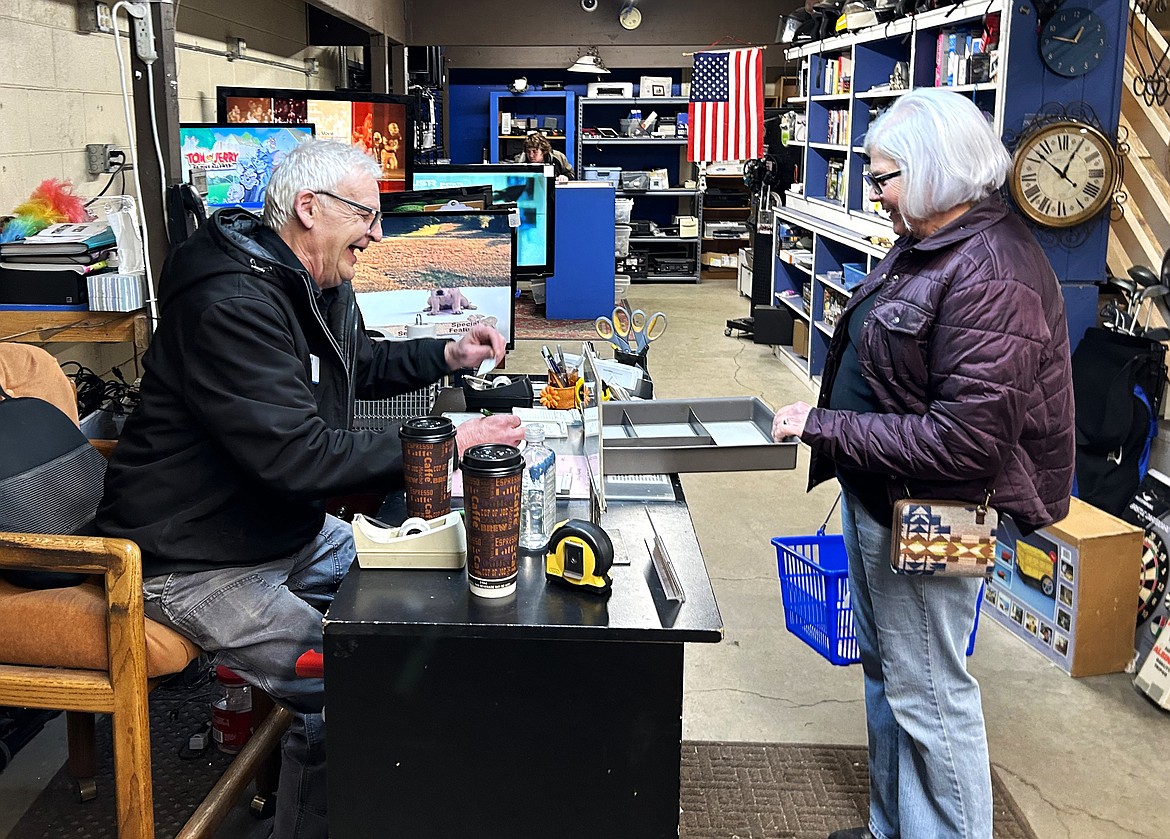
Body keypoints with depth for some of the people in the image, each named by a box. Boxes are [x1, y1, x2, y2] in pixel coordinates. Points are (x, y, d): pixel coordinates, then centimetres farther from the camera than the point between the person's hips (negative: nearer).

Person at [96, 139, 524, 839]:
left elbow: (361, 366, 26)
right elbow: (296, 457, -33)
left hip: (293, 531, 10)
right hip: (200, 562, -10)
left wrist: (448, 356, 10)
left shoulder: (323, 287, 6)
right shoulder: (233, 303, -26)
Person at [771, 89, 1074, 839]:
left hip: (928, 512, -10)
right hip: (878, 495, 10)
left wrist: (826, 426, -24)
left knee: (927, 692, 5)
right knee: (884, 669, 22)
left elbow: (962, 441, -28)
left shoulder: (991, 278, -24)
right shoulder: (926, 243, 6)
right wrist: (822, 419, 10)